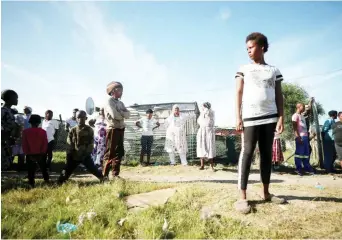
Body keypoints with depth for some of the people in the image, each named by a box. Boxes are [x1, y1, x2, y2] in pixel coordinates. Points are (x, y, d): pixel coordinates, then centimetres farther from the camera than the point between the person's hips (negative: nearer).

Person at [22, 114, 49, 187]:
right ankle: (47, 181, 22)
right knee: (43, 169, 17)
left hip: (30, 155, -1)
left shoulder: (25, 131, -6)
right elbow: (45, 144, -7)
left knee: (31, 170, 9)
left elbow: (24, 145, -6)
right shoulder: (43, 131, -6)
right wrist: (42, 153, -2)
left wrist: (28, 154, -1)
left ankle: (31, 184, 11)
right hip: (41, 154, 1)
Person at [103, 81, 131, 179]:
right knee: (110, 153, -4)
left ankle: (115, 174, 17)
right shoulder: (109, 101, -7)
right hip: (112, 129, -8)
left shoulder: (120, 103, 17)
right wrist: (123, 115, -2)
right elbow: (114, 115, -20)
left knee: (119, 152, 9)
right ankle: (104, 174, 4)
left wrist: (120, 113, -12)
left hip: (120, 129, 8)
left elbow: (128, 115, 5)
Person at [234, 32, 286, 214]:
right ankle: (242, 196, -8)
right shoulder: (243, 69, 10)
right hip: (250, 118, -3)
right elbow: (239, 93, 3)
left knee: (267, 154, 7)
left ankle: (266, 192, 18)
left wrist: (281, 118, 0)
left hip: (269, 118, 3)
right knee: (247, 153, -9)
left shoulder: (274, 71, 14)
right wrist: (238, 117, -6)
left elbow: (279, 96, 11)